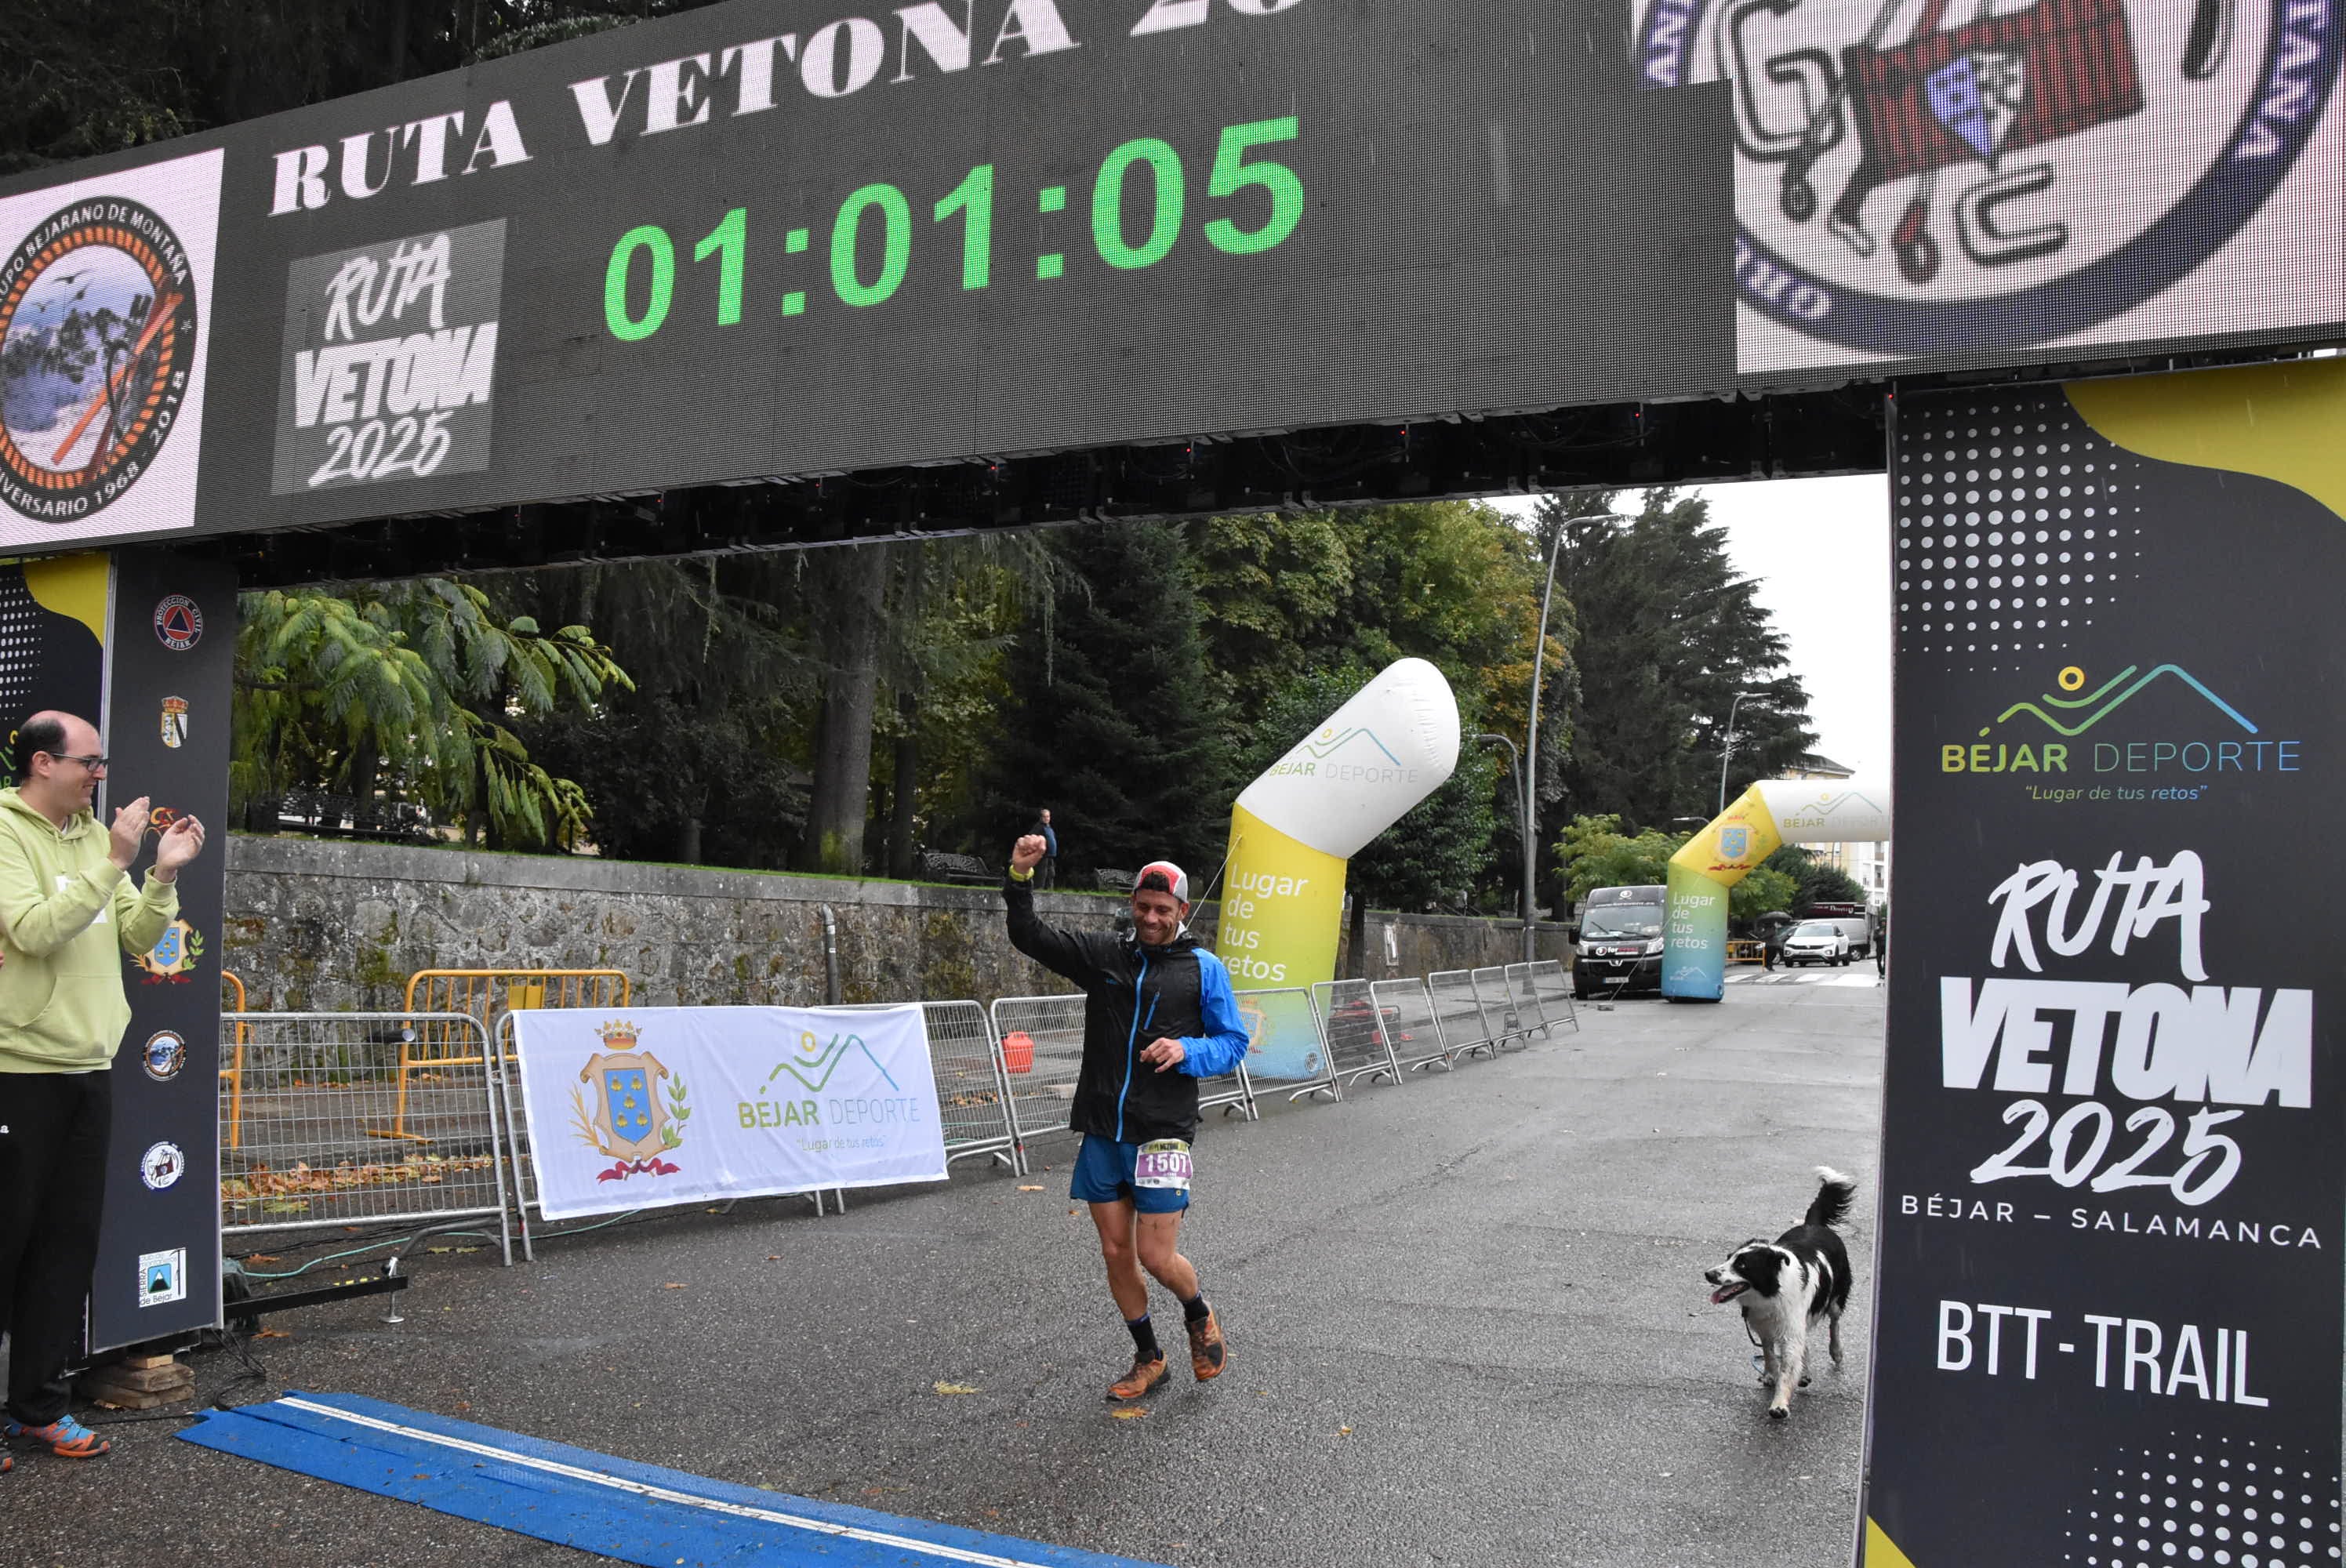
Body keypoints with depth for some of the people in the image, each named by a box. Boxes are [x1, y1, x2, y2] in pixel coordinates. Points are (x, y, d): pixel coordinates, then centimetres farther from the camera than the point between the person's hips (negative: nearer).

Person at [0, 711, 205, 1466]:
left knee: (69, 1242, 11)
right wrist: (113, 863, -23)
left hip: (88, 1069, 7)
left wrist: (164, 875, -3)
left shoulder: (94, 835, 11)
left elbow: (136, 937, 12)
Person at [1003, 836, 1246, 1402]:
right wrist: (1020, 879, -16)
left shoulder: (1204, 968, 1)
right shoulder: (1102, 954, 6)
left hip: (1162, 1135, -3)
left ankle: (1200, 1317, 30)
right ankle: (1149, 1360, 29)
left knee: (1157, 1257, -3)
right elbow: (1030, 939, 0)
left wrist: (1186, 1050, -16)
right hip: (1101, 1133, 3)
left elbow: (1232, 1042, 4)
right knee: (1116, 1252, 9)